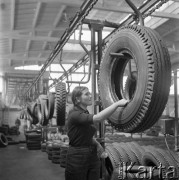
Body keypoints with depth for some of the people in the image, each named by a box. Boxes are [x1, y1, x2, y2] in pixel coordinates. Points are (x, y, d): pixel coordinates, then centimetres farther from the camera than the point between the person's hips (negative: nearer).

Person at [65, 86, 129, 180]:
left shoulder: (86, 114, 10)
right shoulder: (74, 114, -18)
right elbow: (98, 118, -33)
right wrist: (117, 103, -29)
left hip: (93, 156, 8)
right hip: (77, 158, -8)